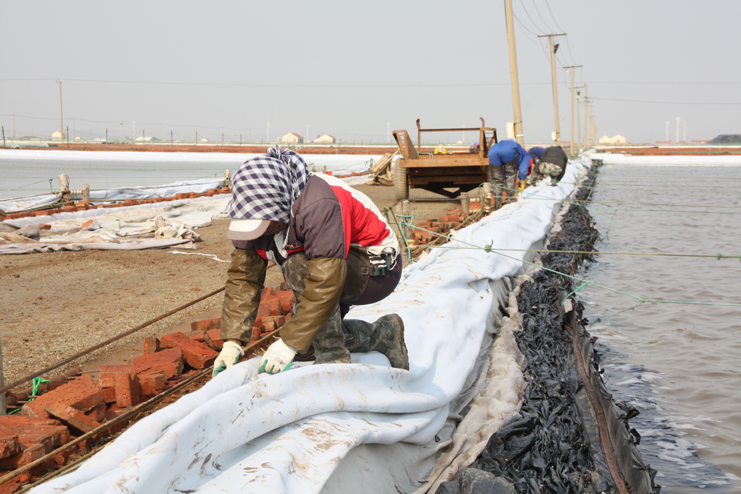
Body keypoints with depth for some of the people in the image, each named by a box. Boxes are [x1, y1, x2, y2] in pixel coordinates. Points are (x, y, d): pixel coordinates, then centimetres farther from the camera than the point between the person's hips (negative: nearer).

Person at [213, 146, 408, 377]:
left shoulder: (318, 205, -36)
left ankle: (333, 359, -19)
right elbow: (243, 276, -9)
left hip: (376, 270, -8)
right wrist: (232, 341, -17)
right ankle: (383, 335, 21)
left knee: (300, 267, -32)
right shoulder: (255, 215, -11)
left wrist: (289, 343, -36)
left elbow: (326, 282, -39)